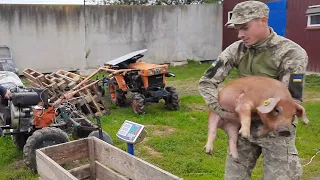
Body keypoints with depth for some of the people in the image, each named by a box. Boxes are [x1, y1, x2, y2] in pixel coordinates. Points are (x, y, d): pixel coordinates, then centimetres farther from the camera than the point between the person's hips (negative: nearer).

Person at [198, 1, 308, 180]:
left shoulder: (292, 53, -16)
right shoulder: (236, 49, -5)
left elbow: (293, 100, -15)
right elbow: (207, 82, -5)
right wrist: (220, 110, -20)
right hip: (244, 125, 4)